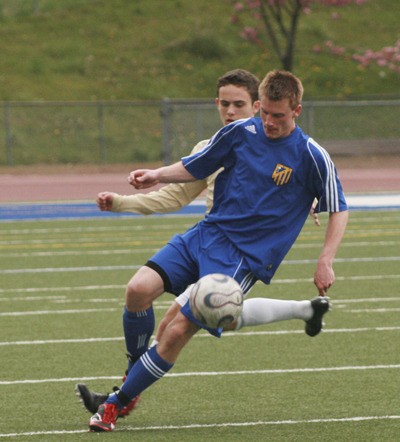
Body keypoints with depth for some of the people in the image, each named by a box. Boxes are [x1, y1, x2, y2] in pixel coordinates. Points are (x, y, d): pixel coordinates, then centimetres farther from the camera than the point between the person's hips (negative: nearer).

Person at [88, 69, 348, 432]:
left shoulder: (313, 157, -7)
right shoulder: (240, 132, 3)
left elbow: (339, 210, 2)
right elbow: (193, 168, 15)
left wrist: (325, 262, -8)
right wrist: (158, 175, -4)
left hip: (244, 258, -4)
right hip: (206, 234, 4)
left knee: (178, 332, -15)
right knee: (139, 288, -20)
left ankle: (116, 403, -2)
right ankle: (134, 374, 4)